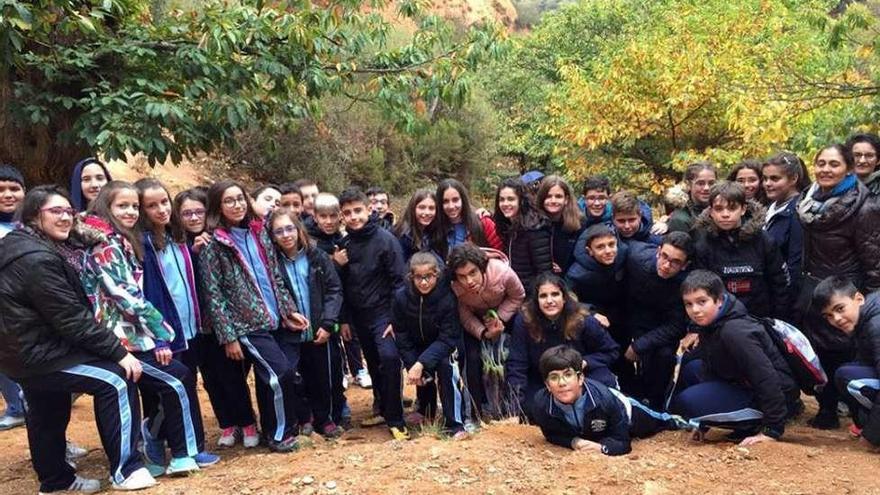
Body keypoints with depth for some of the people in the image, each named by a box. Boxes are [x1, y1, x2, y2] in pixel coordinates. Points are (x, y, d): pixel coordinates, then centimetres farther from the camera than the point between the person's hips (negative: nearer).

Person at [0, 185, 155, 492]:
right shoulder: (38, 259, -24)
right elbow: (72, 319, -25)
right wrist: (119, 352, -20)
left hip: (28, 348, 11)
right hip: (37, 353, -11)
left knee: (46, 417, 23)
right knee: (117, 379, -14)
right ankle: (125, 470, -8)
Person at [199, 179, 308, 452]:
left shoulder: (258, 232, 8)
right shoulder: (213, 243, -9)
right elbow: (213, 294, -11)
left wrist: (288, 310, 8)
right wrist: (228, 336, -14)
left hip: (271, 319, 6)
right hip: (245, 324, -6)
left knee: (267, 378, 12)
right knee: (282, 373, -11)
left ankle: (272, 431, 28)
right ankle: (281, 434, 6)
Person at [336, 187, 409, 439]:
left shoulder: (385, 239, -11)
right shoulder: (344, 244, 3)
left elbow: (399, 281, -12)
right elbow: (343, 285, 11)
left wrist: (395, 318, -16)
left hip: (382, 312, -5)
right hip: (358, 315, 5)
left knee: (389, 357, -19)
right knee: (373, 364, 13)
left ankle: (395, 419, -7)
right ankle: (384, 409, 30)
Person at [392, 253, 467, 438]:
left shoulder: (447, 297, -29)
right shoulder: (401, 297, -21)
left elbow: (447, 338, -27)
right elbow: (401, 335, -11)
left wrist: (421, 363, -36)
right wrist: (412, 366, -19)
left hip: (444, 346, -3)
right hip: (417, 346, 3)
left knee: (446, 366, -27)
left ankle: (455, 424, -19)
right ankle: (427, 413, 21)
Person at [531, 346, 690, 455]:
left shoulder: (604, 397, -47)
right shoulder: (541, 402, -41)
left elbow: (622, 442, -36)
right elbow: (552, 435, -21)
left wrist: (601, 446, -56)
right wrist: (573, 442, -41)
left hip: (625, 412, -3)